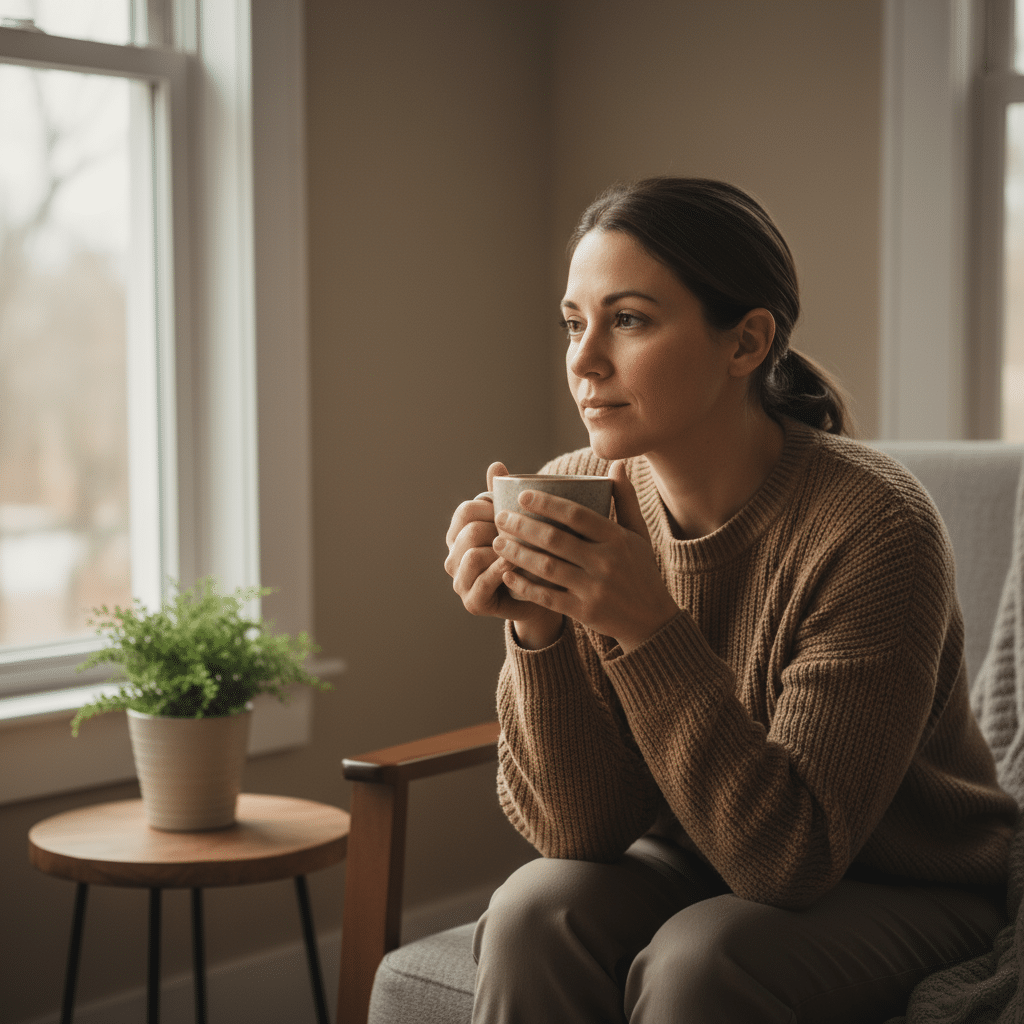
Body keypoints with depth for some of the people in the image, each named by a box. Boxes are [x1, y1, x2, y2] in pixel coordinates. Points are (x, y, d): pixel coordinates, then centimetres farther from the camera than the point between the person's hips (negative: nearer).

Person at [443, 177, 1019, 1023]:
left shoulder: (870, 525, -25)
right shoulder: (576, 498, -12)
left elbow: (790, 856, -26)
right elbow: (581, 830, -12)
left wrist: (647, 629, -36)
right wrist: (536, 629, -29)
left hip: (908, 896, -3)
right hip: (693, 864, 4)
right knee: (536, 913, -25)